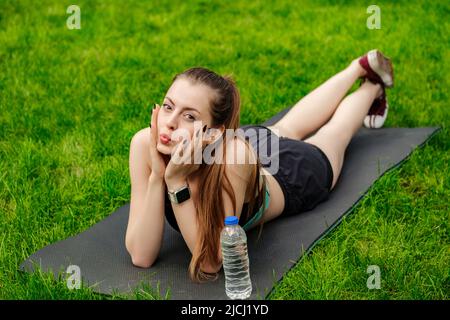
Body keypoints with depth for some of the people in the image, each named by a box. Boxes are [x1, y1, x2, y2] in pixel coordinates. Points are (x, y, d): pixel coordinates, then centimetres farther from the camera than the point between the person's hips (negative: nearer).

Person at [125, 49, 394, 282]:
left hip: (295, 175, -3)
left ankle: (373, 85, 61)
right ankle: (358, 68, 61)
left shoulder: (233, 155, -49)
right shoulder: (145, 144, -38)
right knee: (286, 130, 35)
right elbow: (142, 257, -36)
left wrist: (177, 182, -51)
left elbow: (209, 266, -44)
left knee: (334, 132, 30)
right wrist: (157, 176, -47)